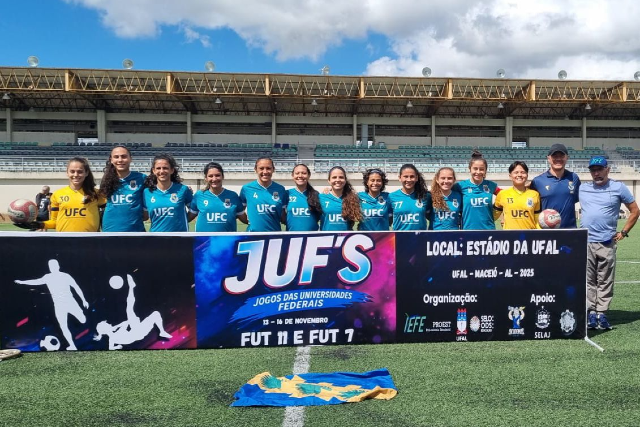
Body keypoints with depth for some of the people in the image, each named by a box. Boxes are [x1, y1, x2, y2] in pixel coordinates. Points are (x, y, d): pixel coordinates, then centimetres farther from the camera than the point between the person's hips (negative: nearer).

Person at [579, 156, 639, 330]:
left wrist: (623, 232, 3)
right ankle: (591, 312, 10)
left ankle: (602, 314, 10)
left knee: (605, 281, 4)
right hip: (585, 242, 2)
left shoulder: (618, 188, 2)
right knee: (588, 280, 5)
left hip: (607, 243, -2)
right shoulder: (582, 188, 8)